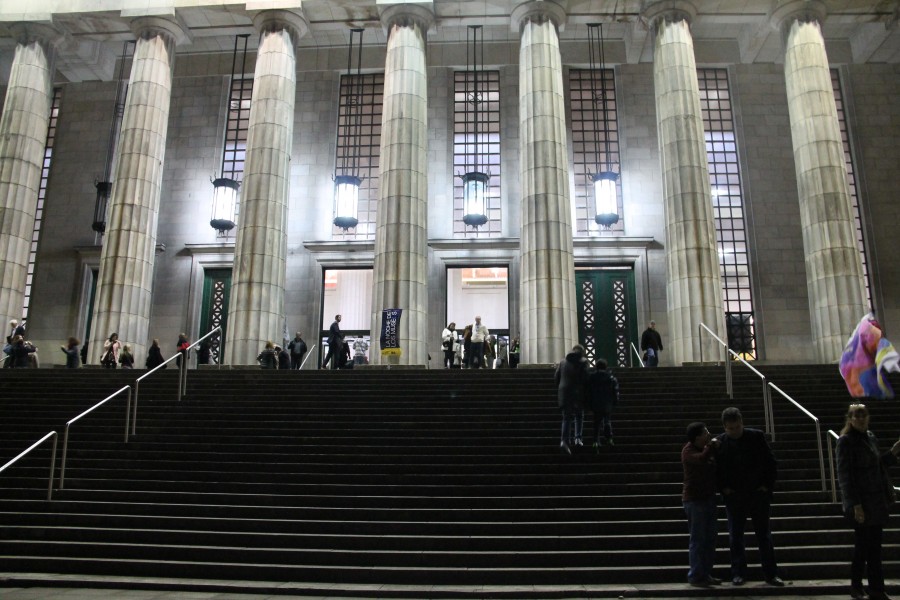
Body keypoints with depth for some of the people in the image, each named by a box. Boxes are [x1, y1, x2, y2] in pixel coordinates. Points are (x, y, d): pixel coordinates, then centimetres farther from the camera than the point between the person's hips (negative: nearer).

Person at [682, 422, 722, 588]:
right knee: (698, 539, -4)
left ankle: (706, 574, 22)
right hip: (694, 500, -9)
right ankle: (695, 576, 4)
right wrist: (712, 445, -20)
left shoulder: (706, 448, 11)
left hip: (708, 498, 9)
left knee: (710, 537, 13)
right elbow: (701, 459, -34)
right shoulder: (688, 451, -14)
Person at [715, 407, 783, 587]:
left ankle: (771, 573, 16)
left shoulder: (757, 437, -5)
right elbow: (715, 468, 5)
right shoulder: (719, 442, -4)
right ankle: (738, 573, 16)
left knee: (764, 535, 7)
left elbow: (771, 462, 1)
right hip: (733, 496, 0)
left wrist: (768, 485, -4)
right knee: (735, 536, 7)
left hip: (758, 493, 0)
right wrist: (723, 488, -3)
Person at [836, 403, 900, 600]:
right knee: (864, 546, -1)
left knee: (873, 546, 10)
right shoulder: (846, 441, -10)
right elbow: (844, 475, -14)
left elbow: (878, 465, 20)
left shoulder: (871, 438, 11)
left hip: (878, 501, 6)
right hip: (861, 502, -6)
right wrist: (855, 504, -18)